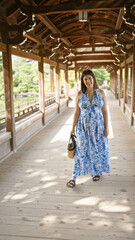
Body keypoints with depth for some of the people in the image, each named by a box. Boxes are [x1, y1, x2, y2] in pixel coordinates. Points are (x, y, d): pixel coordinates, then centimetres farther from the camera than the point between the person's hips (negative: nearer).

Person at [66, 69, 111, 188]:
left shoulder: (101, 93, -3)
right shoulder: (80, 94, -3)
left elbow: (105, 111, -1)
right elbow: (77, 112, 0)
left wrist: (107, 127, -4)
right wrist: (73, 128, -1)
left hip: (98, 126, 1)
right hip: (83, 126, 0)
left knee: (98, 149, 12)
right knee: (81, 151, 2)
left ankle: (98, 171, 37)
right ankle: (74, 178, 10)